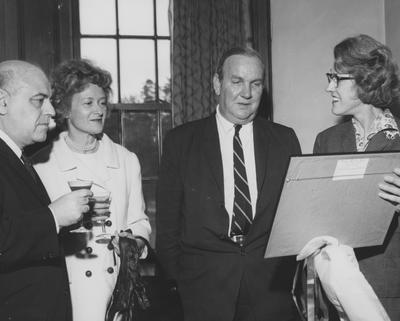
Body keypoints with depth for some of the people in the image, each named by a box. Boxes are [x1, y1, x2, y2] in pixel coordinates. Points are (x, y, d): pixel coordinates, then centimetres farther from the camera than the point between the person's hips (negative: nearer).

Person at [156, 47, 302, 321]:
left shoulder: (284, 139, 6)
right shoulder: (180, 141, 2)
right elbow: (167, 223, 3)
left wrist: (294, 270, -4)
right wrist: (180, 277, -2)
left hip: (272, 285, 1)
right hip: (204, 286, -1)